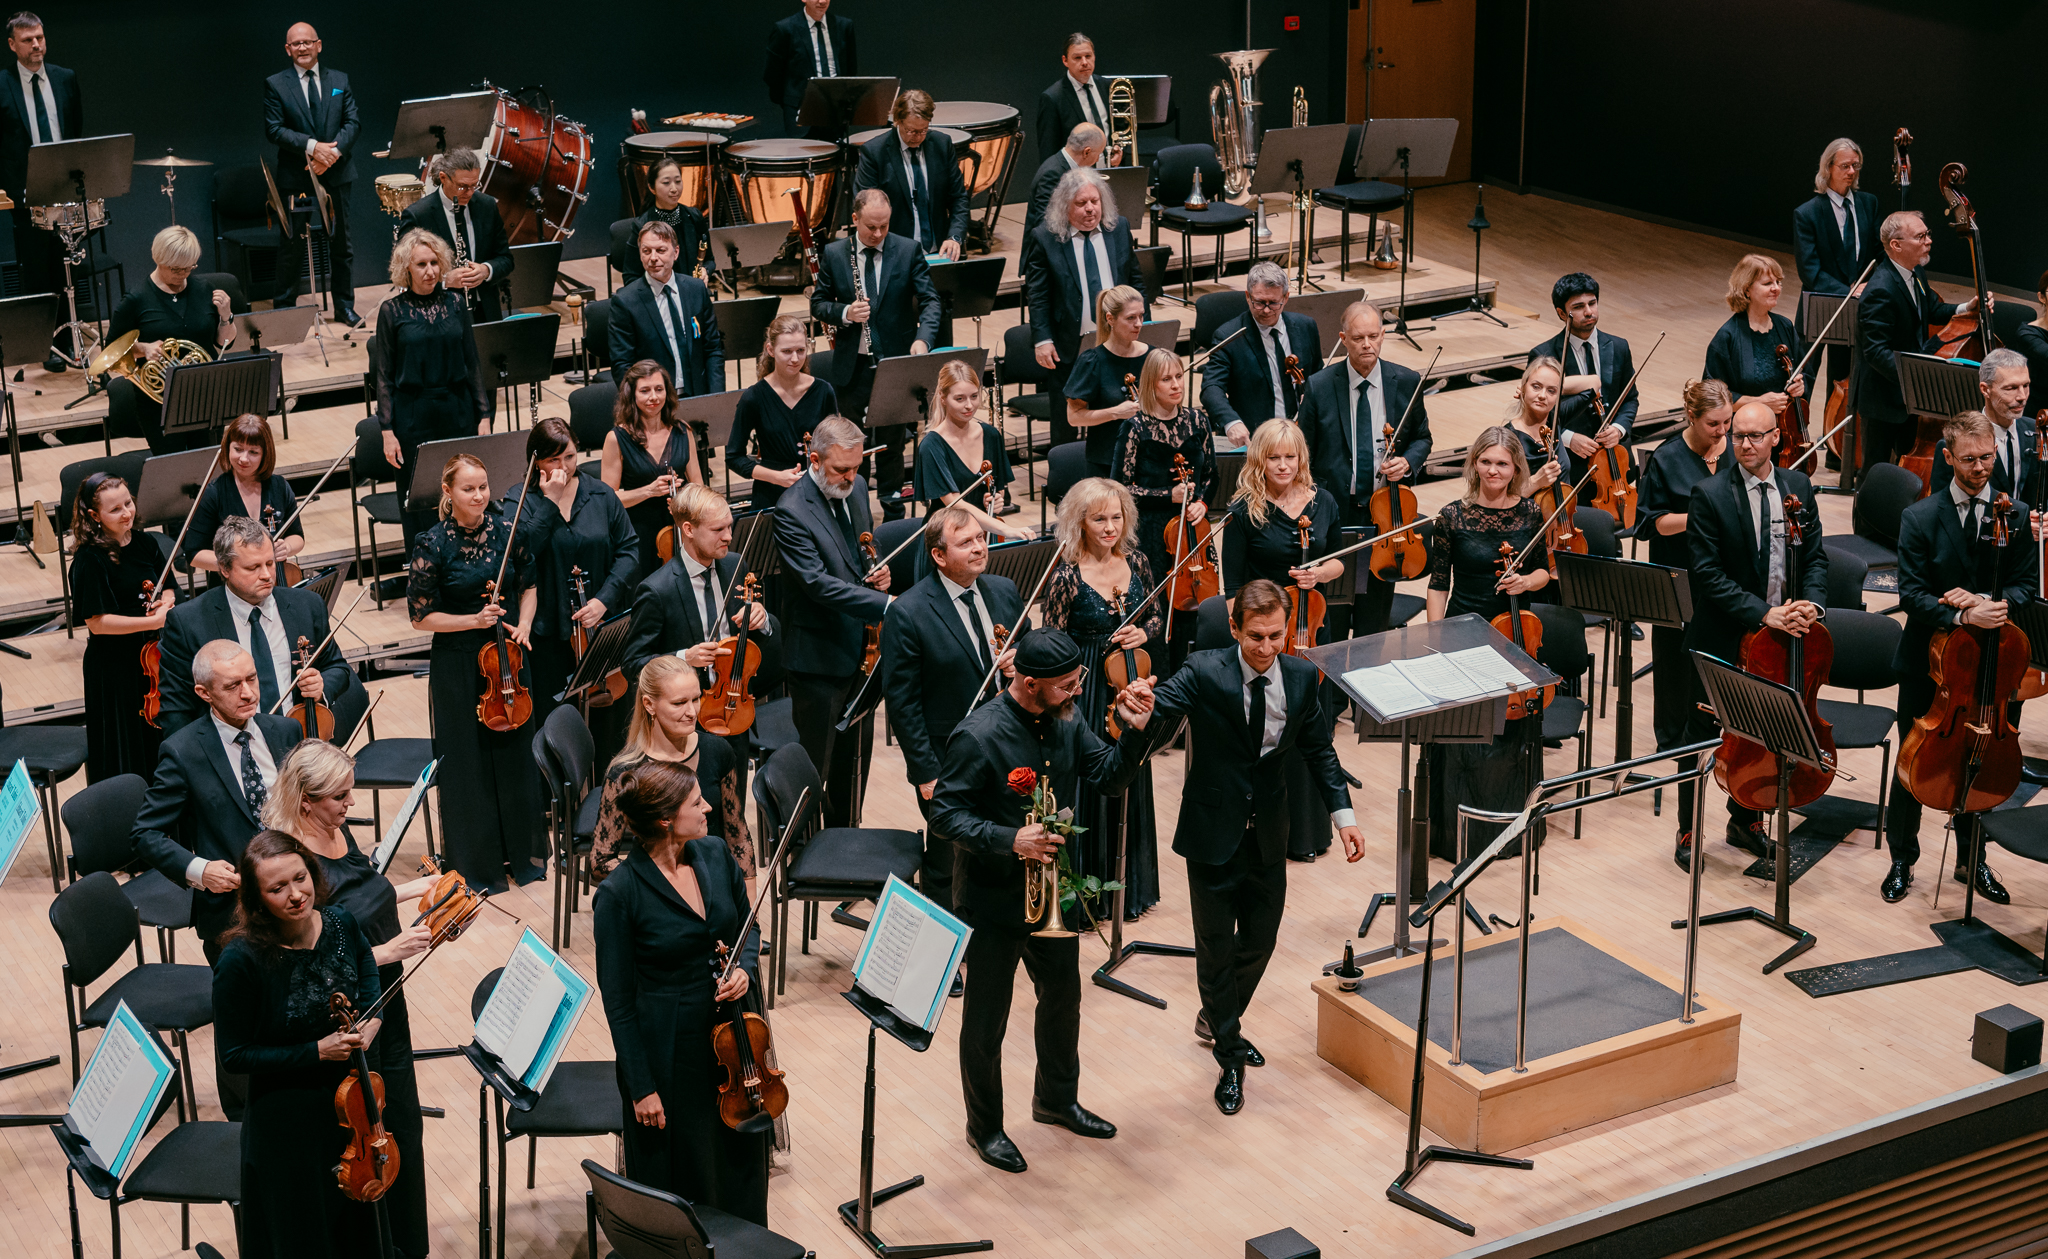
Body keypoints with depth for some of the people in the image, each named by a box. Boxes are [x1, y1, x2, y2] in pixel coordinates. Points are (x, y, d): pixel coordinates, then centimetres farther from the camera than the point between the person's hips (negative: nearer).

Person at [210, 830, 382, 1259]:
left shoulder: (341, 923, -11)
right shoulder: (241, 962, -27)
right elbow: (235, 1055, -17)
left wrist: (371, 1017, -3)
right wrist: (317, 1051, -23)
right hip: (290, 1124, -5)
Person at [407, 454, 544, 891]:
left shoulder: (506, 530, -3)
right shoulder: (433, 544, -13)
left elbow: (528, 585, 12)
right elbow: (421, 616, -8)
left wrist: (523, 624, -6)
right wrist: (474, 620, -19)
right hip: (458, 666, -3)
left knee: (515, 753, 14)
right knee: (469, 761, 5)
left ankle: (523, 853, 30)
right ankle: (478, 864, 19)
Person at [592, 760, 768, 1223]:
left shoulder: (715, 854, -4)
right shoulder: (618, 894, -20)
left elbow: (748, 927, 13)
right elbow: (618, 1000, -14)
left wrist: (745, 968, -10)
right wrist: (642, 1087, -12)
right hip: (667, 1050, -6)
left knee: (741, 1157, 21)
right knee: (679, 1174, 9)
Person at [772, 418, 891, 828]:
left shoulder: (856, 487, 3)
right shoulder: (792, 510, -22)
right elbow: (819, 583, -28)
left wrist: (878, 569, -3)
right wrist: (885, 604, -34)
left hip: (859, 646, 8)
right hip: (819, 655, -8)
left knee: (857, 751, 21)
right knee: (813, 765, 2)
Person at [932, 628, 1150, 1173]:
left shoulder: (1066, 721, -4)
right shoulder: (979, 736, -25)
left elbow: (1109, 778, 1)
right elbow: (946, 812, -21)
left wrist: (1132, 733, -17)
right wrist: (1010, 840, -32)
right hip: (992, 901, -7)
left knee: (1063, 997, 24)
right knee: (986, 1023, 8)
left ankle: (1057, 1100, 46)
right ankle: (985, 1127, 28)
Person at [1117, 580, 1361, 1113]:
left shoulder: (1301, 678, -4)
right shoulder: (1205, 673, -17)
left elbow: (1319, 750, 7)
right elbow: (1159, 711, -30)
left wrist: (1343, 814, 0)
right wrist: (1144, 713, -55)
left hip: (1268, 834, 4)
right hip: (1213, 834, -4)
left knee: (1260, 939, 18)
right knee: (1216, 947, 7)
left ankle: (1216, 1020, 46)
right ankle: (1229, 1058, 25)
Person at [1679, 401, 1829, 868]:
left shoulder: (1798, 486, 2)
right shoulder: (1710, 495, -13)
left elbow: (1814, 557, 6)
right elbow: (1709, 575, -16)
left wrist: (1811, 603, -14)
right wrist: (1763, 613, -23)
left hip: (1782, 636, 4)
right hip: (1724, 638, -4)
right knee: (1702, 736, 7)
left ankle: (1746, 820, 36)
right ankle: (1688, 831, 21)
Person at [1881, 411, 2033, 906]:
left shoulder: (2018, 515, -3)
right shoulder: (1920, 518, -9)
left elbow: (2024, 586, -1)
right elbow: (1912, 595, -13)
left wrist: (1986, 602, -21)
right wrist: (1962, 616, -29)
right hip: (1927, 660, -2)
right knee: (1912, 764, 8)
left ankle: (1972, 861, 31)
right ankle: (1902, 859, 24)